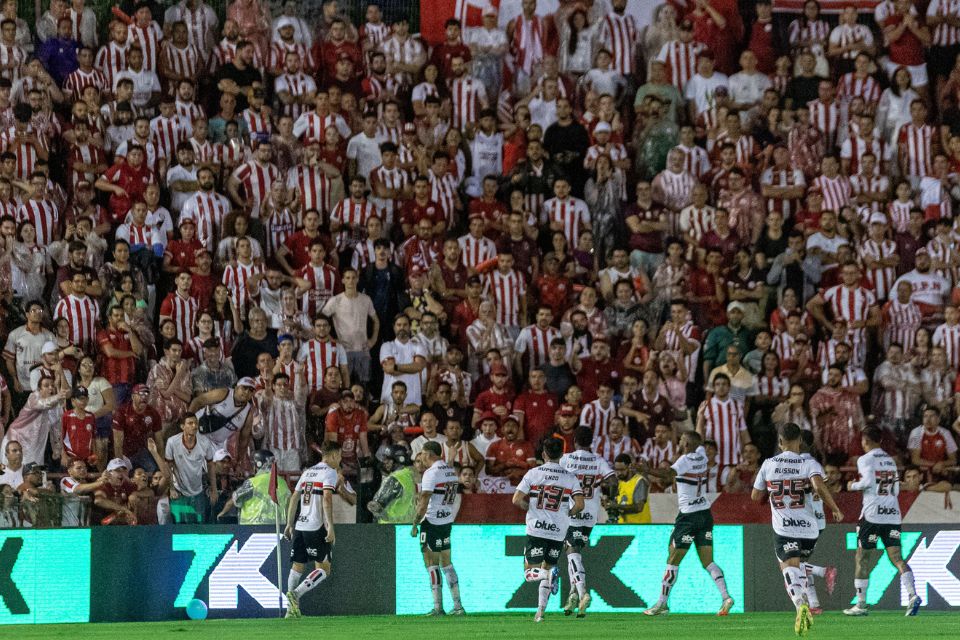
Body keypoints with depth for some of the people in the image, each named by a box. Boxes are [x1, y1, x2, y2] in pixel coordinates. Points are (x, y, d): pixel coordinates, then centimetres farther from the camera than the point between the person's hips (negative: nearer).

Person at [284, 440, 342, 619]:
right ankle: (296, 593, -21)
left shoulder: (307, 472, 19)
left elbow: (294, 499, 20)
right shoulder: (330, 472, -3)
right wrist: (330, 526, -20)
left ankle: (292, 608, 8)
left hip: (300, 527, 7)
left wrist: (290, 524, 25)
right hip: (317, 527, -7)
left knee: (297, 567, 11)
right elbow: (327, 499, -16)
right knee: (323, 569, -4)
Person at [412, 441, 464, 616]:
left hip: (431, 522, -8)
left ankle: (438, 607, -4)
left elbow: (424, 502, -18)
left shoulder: (431, 473, -14)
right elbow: (457, 500, 15)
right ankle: (458, 605, 9)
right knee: (446, 563, 13)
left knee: (432, 564, -2)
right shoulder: (452, 471, 11)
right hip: (447, 522, 8)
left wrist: (415, 524, -12)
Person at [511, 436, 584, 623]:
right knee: (547, 568, 17)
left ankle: (549, 573, -28)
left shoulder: (533, 473, -2)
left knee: (529, 573, 4)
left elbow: (516, 500, -7)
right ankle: (540, 612, 9)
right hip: (558, 532, 2)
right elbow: (579, 505, -6)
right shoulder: (570, 478, 2)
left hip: (536, 530, -2)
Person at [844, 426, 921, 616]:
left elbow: (868, 481, -18)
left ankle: (861, 604, 7)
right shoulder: (890, 460, 16)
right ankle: (912, 595, -21)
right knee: (896, 557, 0)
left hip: (872, 513, -5)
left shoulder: (865, 459, -4)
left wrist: (854, 485, 0)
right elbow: (896, 490, 17)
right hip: (893, 515, 5)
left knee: (863, 558, 5)